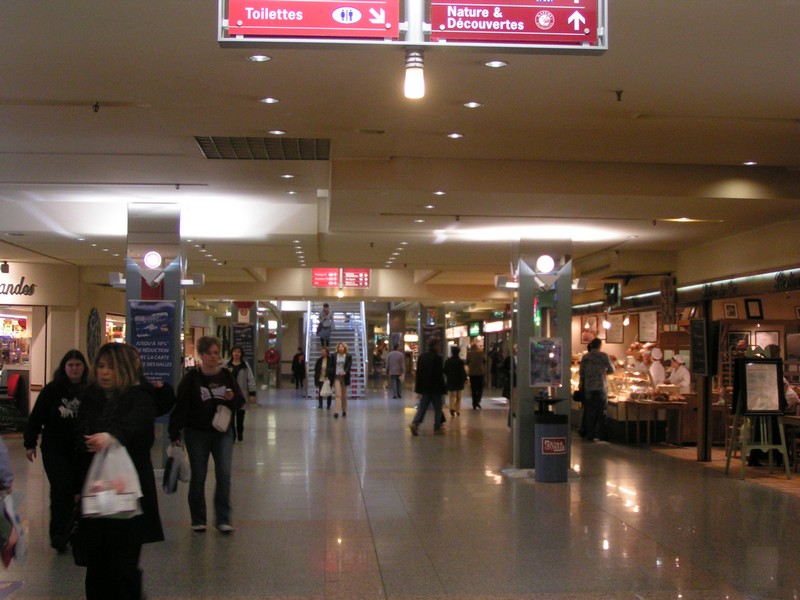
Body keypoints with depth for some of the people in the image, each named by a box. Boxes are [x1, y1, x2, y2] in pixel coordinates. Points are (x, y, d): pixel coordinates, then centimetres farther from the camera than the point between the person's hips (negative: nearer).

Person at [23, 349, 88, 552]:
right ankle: (59, 534, 3)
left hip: (81, 451, 2)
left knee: (75, 489, 6)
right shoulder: (52, 390, -3)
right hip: (55, 449, -2)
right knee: (61, 490, -7)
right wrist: (30, 443, -2)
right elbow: (36, 417, 0)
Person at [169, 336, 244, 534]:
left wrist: (232, 398, -15)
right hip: (197, 434, -2)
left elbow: (240, 402, 8)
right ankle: (198, 520, 18)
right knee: (198, 478, 5)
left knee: (224, 475, -3)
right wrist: (175, 434, -11)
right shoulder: (191, 378, -6)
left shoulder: (226, 375, 3)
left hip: (222, 433, 2)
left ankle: (223, 519, 6)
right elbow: (181, 407, -7)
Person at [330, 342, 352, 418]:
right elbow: (330, 366, 7)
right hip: (336, 377, -1)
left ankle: (344, 411, 23)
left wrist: (345, 372, -27)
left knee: (344, 395, 11)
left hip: (344, 377, 1)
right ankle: (336, 412, -17)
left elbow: (349, 365, -8)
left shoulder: (348, 357, 2)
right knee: (338, 394, -12)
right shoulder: (334, 356, 6)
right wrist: (329, 375, -2)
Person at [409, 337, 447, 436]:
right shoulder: (437, 358, -14)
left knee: (422, 406, 6)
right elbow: (439, 374, -15)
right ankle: (437, 428, 13)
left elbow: (418, 373, 9)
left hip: (424, 387, 5)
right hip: (435, 387, -5)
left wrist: (418, 387, 13)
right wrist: (443, 388, -10)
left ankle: (415, 423, -12)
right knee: (437, 408, 8)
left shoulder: (421, 357, 6)